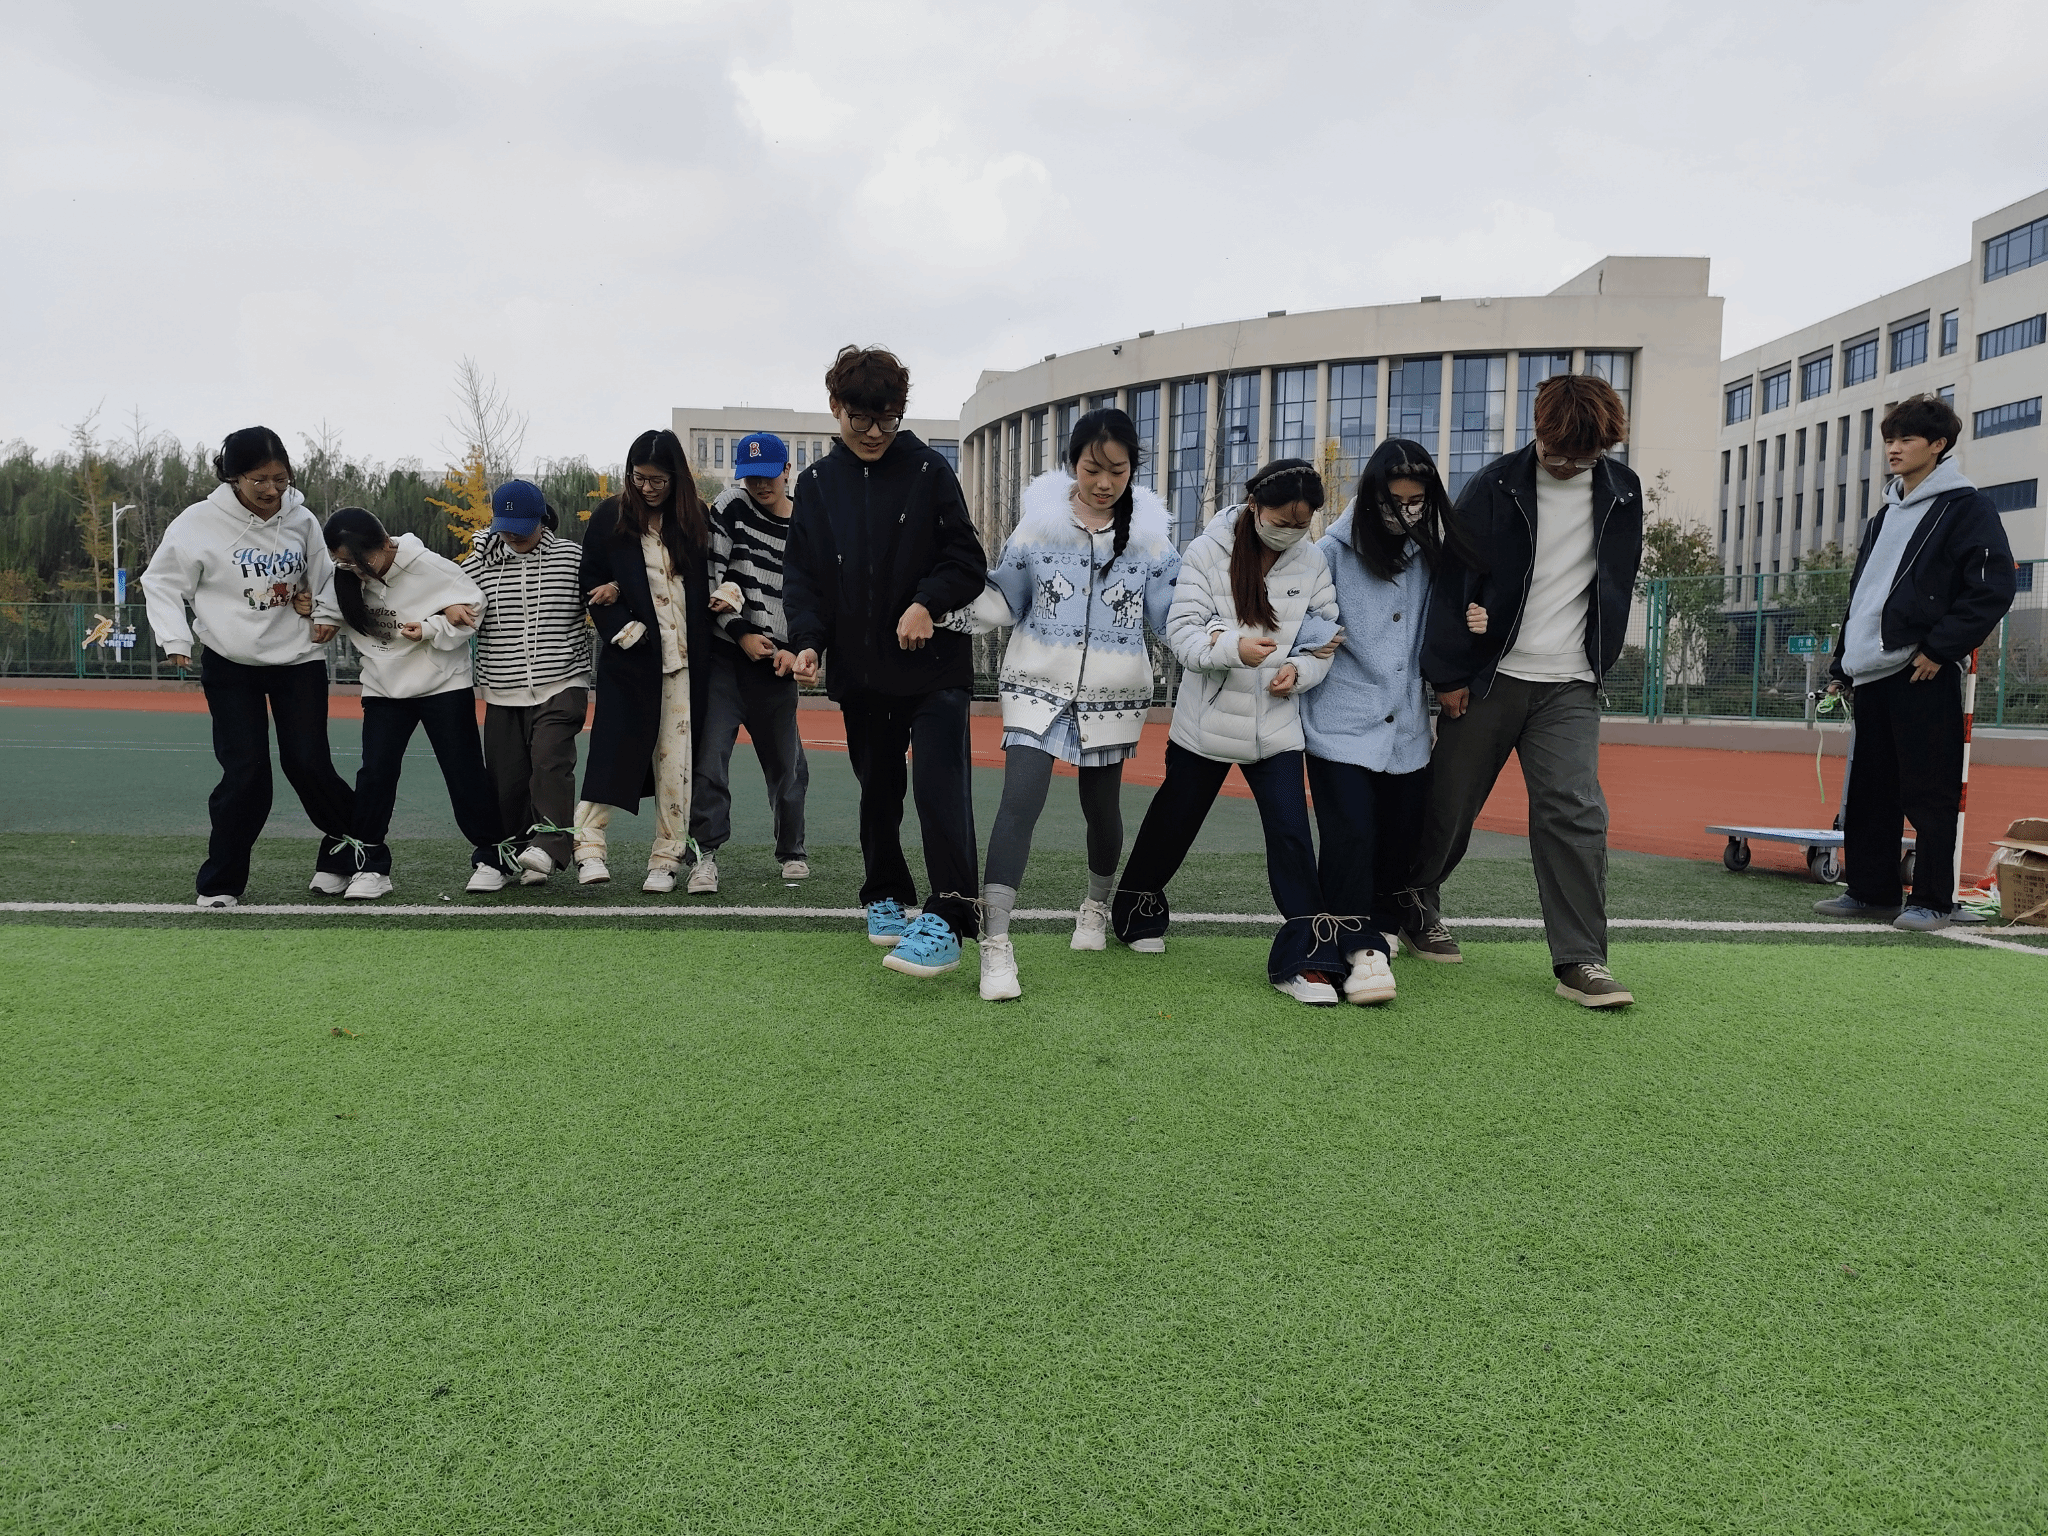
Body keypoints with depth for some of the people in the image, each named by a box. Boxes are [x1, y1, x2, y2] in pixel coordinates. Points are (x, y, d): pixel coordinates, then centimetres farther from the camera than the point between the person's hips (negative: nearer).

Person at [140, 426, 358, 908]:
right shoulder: (199, 523, -12)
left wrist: (326, 614, -1)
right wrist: (175, 639, -13)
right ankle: (219, 883, 8)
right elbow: (161, 582, -2)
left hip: (300, 658, 2)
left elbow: (322, 575, 15)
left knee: (308, 762, -3)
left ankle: (349, 842, 23)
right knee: (245, 771, -7)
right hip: (230, 666, -2)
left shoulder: (301, 519, -3)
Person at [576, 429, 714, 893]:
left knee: (676, 757, 2)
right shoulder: (610, 516, 3)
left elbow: (711, 580, 18)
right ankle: (588, 844, -5)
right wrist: (625, 631, -9)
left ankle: (666, 859, 9)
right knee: (616, 746, -10)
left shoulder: (696, 519, 9)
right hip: (630, 653, -2)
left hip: (685, 660, 2)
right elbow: (591, 581, 3)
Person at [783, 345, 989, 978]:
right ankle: (885, 896, 33)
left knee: (941, 790, -15)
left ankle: (946, 922, -16)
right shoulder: (817, 484, 7)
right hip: (859, 668, 4)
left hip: (934, 665, -4)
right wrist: (808, 640, -9)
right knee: (877, 791, 16)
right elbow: (802, 576, 7)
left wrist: (927, 602, -19)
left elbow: (968, 563, -2)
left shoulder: (929, 470, -2)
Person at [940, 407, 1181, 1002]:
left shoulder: (1151, 533, 0)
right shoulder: (1039, 520, -3)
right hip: (1039, 686, -1)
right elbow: (1003, 600, 3)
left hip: (1113, 696, 2)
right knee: (1020, 801, -16)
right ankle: (995, 943, -12)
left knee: (1102, 808, 15)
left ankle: (1098, 904, 45)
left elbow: (1171, 614, 2)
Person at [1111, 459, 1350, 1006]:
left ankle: (1305, 959, -2)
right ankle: (1137, 912, 40)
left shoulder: (1312, 562, 0)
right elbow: (1182, 632, -15)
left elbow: (1326, 639, 6)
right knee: (1174, 821, 15)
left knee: (1291, 833, -9)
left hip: (1276, 724, 1)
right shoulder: (1207, 553, -9)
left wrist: (1298, 670, -14)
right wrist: (1234, 648, -33)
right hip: (1207, 719, -1)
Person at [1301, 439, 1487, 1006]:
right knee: (1351, 838, -13)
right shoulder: (1334, 551, -2)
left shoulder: (1429, 556, 11)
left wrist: (1469, 626, 1)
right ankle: (1361, 952, -8)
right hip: (1342, 725, -4)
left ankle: (1381, 932, 28)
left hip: (1407, 729, 4)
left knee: (1400, 842, 8)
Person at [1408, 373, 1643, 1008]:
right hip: (1489, 676, -2)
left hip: (1570, 686, 2)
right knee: (1451, 803, 8)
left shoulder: (1622, 491, 6)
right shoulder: (1497, 485, -6)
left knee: (1575, 813, -9)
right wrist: (1447, 673, -8)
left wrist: (1596, 662, 13)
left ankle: (1581, 962, -5)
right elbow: (1454, 579, -7)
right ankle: (1416, 903, 33)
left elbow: (1617, 585, 17)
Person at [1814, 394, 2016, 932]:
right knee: (1868, 790, 10)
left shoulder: (1966, 506, -3)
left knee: (1929, 792, -3)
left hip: (1925, 674, -8)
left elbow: (1994, 587, -11)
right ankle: (1869, 889, 18)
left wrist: (1939, 649, -16)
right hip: (1871, 673, 8)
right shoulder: (1886, 515, 20)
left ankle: (1932, 901, 3)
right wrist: (1843, 662, 18)